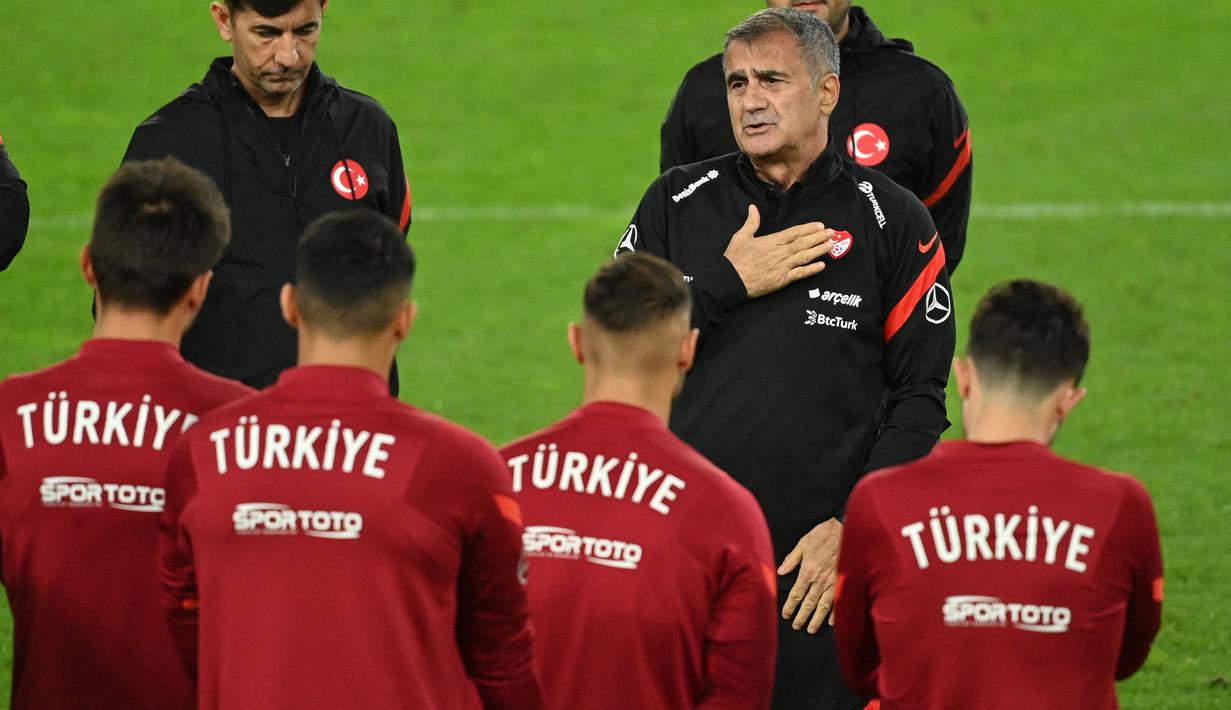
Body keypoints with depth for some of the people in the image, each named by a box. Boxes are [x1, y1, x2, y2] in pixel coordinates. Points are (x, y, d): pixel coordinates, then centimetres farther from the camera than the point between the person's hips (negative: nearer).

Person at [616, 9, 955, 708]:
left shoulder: (892, 222, 2)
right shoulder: (679, 203, 8)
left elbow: (920, 398, 1)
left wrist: (854, 528, -8)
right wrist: (727, 283, -8)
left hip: (816, 563, -2)